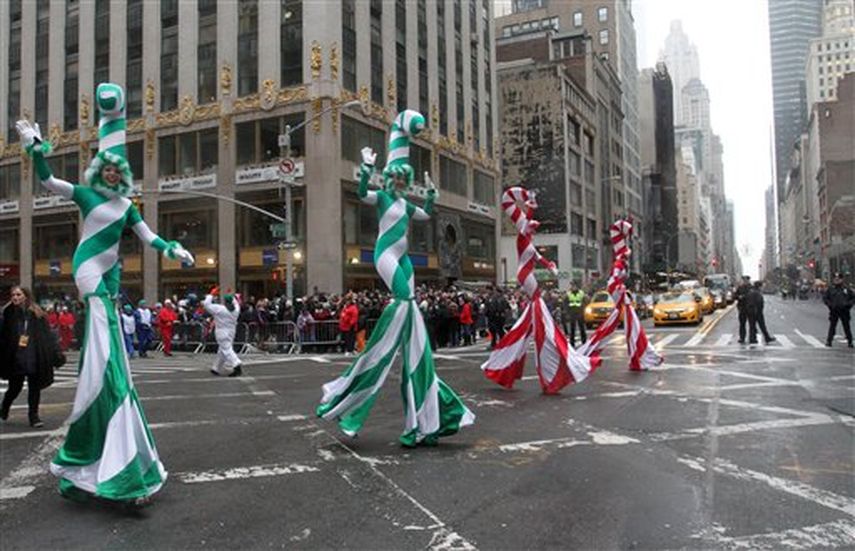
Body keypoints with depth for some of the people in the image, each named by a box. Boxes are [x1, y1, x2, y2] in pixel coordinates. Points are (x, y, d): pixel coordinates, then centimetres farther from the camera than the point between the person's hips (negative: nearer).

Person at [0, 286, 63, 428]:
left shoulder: (36, 314, 0)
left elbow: (48, 335, 1)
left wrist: (56, 355, -2)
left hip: (34, 358, 0)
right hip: (16, 358, 0)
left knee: (34, 388, 5)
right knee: (15, 387, 9)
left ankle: (34, 416, 16)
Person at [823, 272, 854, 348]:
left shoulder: (846, 289, 4)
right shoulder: (830, 289, 2)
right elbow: (824, 297, 7)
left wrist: (848, 304, -6)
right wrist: (830, 304, -6)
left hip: (844, 311, 0)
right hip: (834, 311, 0)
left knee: (846, 326, 5)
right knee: (832, 326, 2)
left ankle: (850, 342, 13)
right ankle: (829, 341, 6)